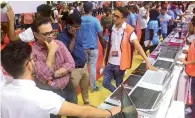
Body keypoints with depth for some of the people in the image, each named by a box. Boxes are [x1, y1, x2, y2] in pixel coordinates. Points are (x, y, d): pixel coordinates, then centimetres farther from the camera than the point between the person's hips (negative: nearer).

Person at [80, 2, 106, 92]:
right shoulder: (95, 20, -12)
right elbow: (100, 36, -12)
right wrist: (104, 47, 1)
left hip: (82, 47, 3)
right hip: (93, 47, -3)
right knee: (93, 67, 6)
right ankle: (93, 87, 17)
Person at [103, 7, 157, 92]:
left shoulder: (129, 30, -15)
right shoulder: (112, 28, 1)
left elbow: (137, 46, -23)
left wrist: (148, 62, -32)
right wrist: (106, 59, 13)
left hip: (120, 63, -5)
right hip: (110, 62, 5)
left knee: (119, 85, 12)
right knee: (105, 83, 10)